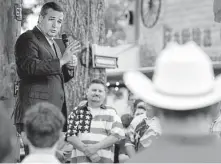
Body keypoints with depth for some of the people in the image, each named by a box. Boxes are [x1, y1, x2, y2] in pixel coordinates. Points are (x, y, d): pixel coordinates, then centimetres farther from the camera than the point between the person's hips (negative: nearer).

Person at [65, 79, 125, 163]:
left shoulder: (111, 112, 12)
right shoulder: (77, 111, 13)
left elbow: (117, 135, 0)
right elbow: (70, 136, 3)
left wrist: (96, 147, -12)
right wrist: (87, 151, -11)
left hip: (104, 159, 0)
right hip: (80, 159, 0)